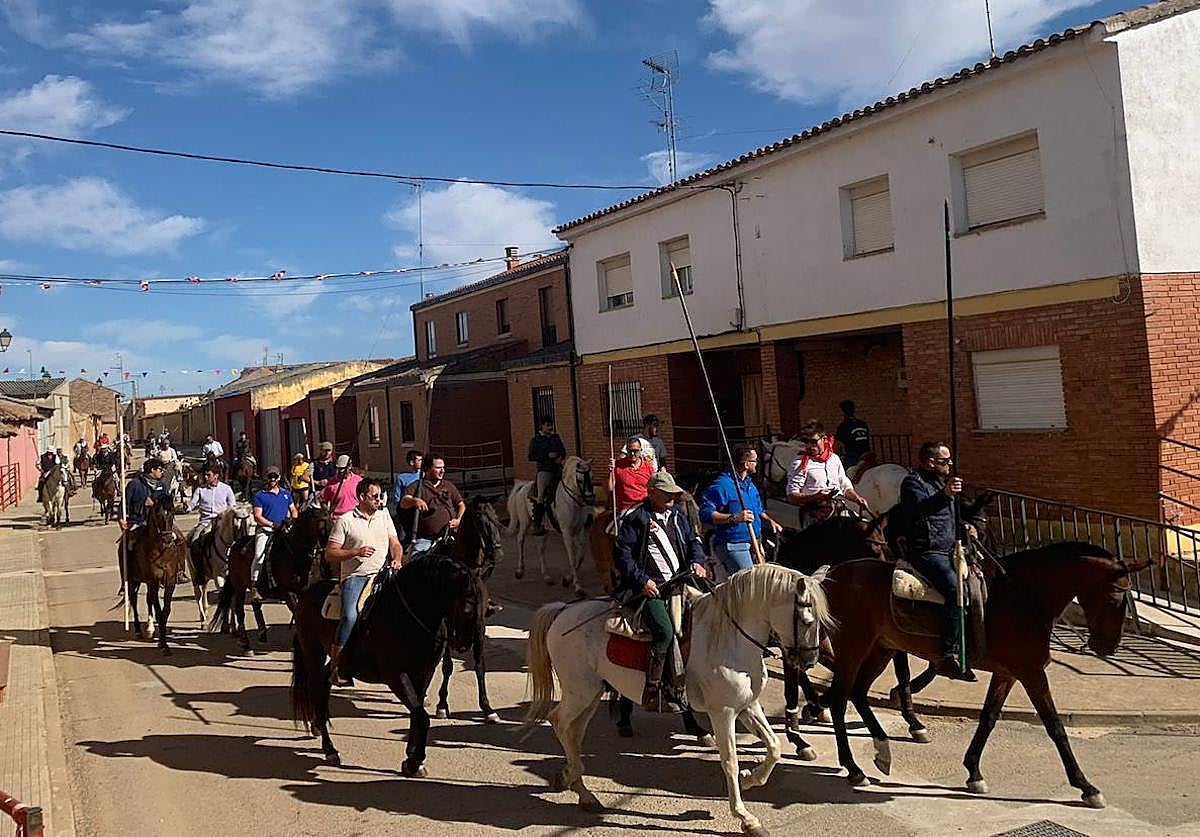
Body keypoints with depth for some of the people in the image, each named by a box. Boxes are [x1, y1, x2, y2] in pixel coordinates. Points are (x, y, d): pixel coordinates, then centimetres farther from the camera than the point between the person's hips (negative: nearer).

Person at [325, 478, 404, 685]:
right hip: (354, 576, -4)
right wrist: (356, 552, -13)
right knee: (351, 615, -26)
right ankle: (337, 664, -14)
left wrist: (397, 560, -4)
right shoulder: (345, 521, 2)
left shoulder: (384, 516, 17)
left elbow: (395, 544, 17)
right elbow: (329, 554, 0)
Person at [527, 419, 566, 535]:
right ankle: (537, 525, -10)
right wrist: (547, 455, -14)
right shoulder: (535, 440, 2)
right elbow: (531, 456, -4)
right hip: (544, 470, -5)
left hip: (557, 468, 5)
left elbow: (563, 451, 22)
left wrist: (561, 457, -2)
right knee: (540, 496, -17)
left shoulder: (556, 437, 15)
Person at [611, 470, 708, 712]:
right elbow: (622, 554, -7)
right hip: (650, 587, -7)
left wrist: (697, 561, 3)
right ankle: (652, 692, -17)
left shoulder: (677, 515, 18)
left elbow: (692, 541, 24)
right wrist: (642, 581, -16)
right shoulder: (636, 518, -3)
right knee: (665, 631, -24)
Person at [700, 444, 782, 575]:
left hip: (753, 545, 9)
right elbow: (705, 513, -23)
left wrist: (769, 520, 15)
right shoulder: (722, 484, -14)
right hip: (733, 546, -9)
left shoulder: (749, 483, 19)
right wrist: (734, 518, -29)